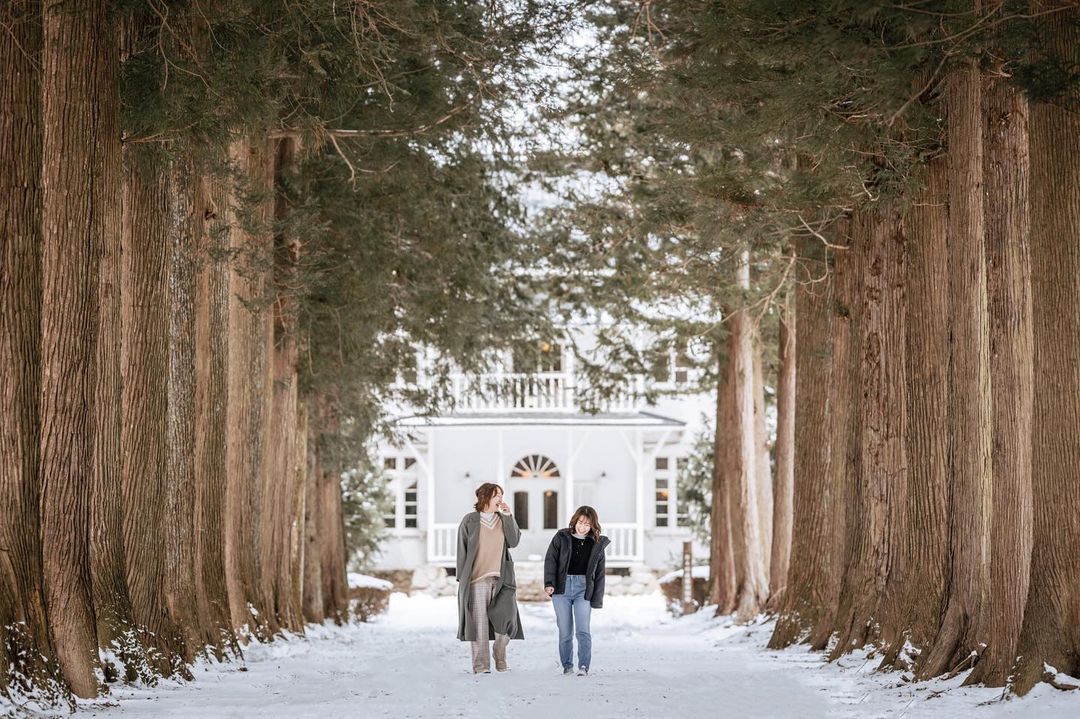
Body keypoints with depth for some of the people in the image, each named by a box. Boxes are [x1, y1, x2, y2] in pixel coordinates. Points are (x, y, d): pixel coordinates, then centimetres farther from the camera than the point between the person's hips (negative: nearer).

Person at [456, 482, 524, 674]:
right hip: (477, 579, -3)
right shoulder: (470, 521, 4)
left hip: (501, 578, 3)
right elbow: (462, 550, 4)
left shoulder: (503, 520, 14)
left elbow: (514, 541, 0)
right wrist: (462, 578, 0)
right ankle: (481, 665, -1)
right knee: (479, 622, -4)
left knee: (506, 618, -11)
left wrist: (508, 516, -3)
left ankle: (500, 656, 12)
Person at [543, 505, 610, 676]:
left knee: (583, 630, -11)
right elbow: (550, 560, 1)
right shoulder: (561, 538, 5)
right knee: (565, 631, 3)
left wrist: (597, 598, 6)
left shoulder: (597, 544, 9)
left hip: (584, 588, 0)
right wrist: (549, 583, -12)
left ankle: (584, 667, -13)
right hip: (562, 587, 0)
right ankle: (567, 666, 12)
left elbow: (599, 574, 12)